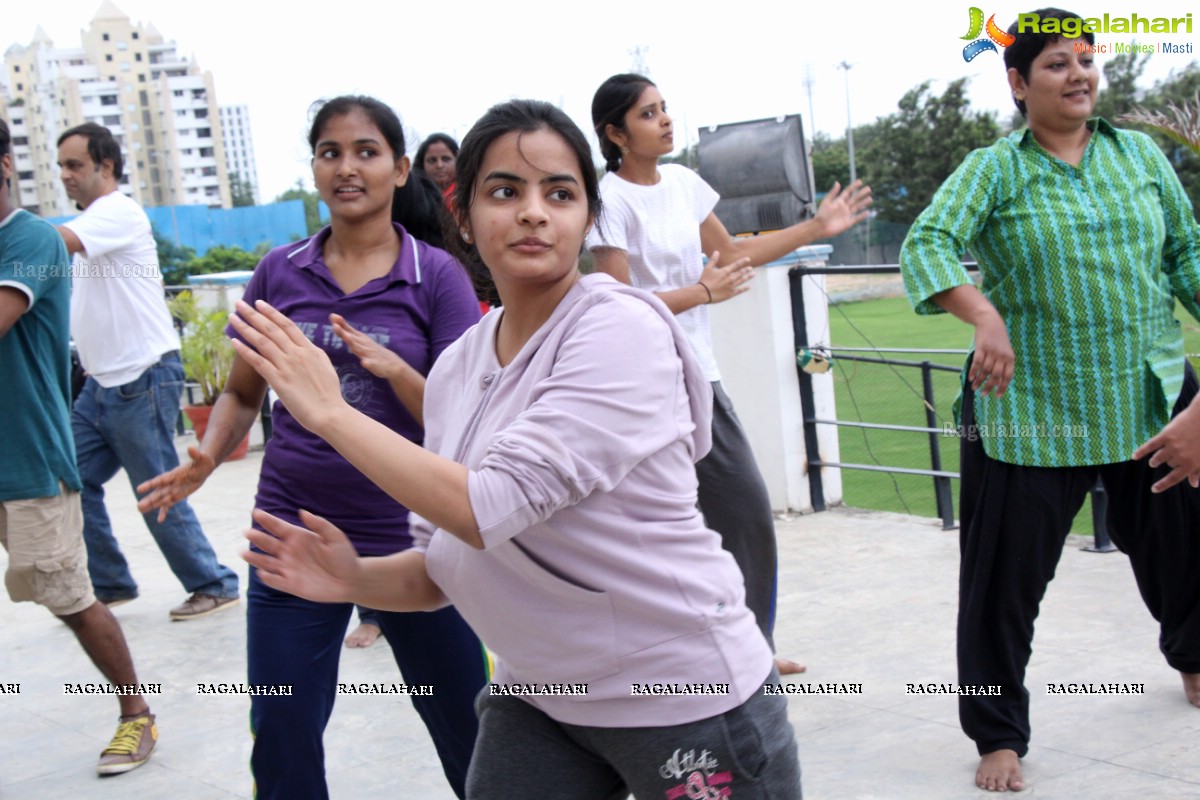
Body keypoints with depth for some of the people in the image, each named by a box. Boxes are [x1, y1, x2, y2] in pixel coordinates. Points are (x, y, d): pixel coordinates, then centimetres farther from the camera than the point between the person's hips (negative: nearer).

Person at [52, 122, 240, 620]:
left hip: (143, 378, -9)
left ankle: (214, 585, 10)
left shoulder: (119, 212, -13)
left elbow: (54, 242, -29)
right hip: (103, 380, 9)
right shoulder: (92, 224, 17)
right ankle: (110, 584, 19)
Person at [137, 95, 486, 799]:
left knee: (470, 732, 6)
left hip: (409, 537, -2)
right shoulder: (281, 272, 4)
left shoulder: (436, 275, -3)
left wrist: (395, 370, -23)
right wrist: (208, 457, -6)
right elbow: (243, 392, 14)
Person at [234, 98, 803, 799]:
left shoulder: (623, 328, -19)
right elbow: (446, 567, 7)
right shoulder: (455, 370, 1)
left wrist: (329, 411, -22)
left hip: (689, 702, -6)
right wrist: (356, 579, -12)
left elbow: (491, 509, -28)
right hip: (538, 702, 6)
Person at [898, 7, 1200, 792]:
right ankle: (999, 736, 16)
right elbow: (926, 244, -17)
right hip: (1030, 410, -3)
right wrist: (987, 316, -33)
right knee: (1005, 578, -1)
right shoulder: (993, 169, -4)